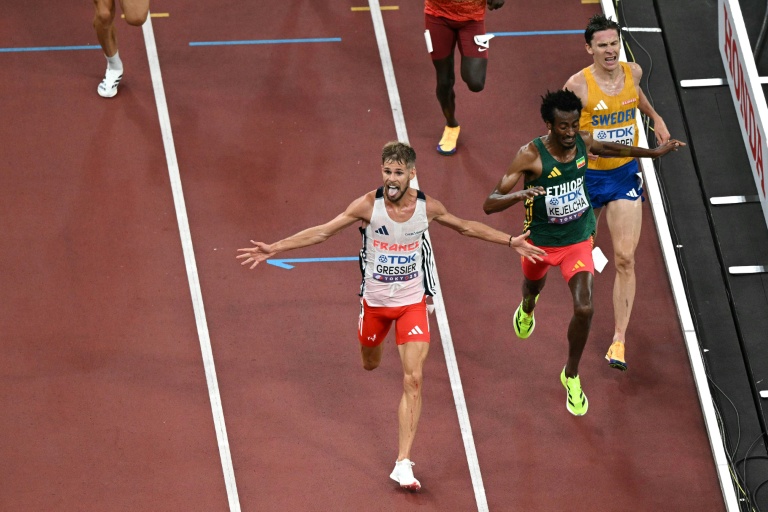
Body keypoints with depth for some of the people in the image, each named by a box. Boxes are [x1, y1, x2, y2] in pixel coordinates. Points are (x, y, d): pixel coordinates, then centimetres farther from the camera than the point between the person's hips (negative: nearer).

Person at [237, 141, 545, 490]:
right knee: (370, 364, 21)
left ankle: (403, 464, -9)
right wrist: (274, 249, -17)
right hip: (375, 300, 0)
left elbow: (467, 228, 7)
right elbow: (322, 232, -11)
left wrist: (510, 242, 10)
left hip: (412, 302, 0)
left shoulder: (427, 207, -12)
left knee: (413, 380, -10)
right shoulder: (369, 205, -17)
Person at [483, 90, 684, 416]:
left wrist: (654, 153, 14)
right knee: (533, 286, 29)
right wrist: (519, 195, -51)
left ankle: (571, 375, 8)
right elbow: (490, 205, -30)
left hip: (578, 240, 1)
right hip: (540, 241, -1)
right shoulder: (530, 155, -28)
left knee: (584, 308, -17)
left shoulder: (583, 143, -15)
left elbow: (607, 149, 13)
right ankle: (527, 308, 71)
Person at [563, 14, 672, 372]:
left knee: (625, 259, -9)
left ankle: (619, 339, -5)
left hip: (625, 174, 2)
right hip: (587, 176, -2)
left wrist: (655, 117, 25)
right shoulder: (578, 85, -19)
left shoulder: (632, 72, -5)